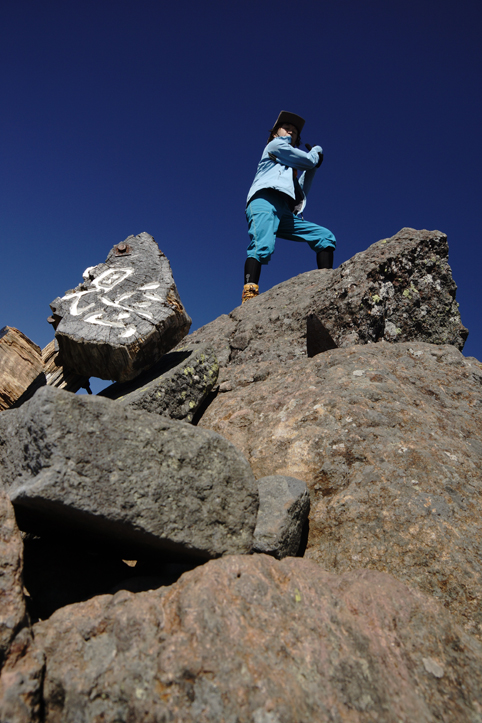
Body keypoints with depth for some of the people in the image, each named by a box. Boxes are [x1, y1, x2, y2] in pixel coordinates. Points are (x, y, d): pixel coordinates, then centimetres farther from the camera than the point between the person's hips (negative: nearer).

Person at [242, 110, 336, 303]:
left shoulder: (290, 168, 41)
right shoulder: (275, 144, 21)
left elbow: (301, 193, 32)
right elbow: (308, 160, 13)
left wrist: (313, 167, 31)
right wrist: (317, 150, 35)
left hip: (285, 214, 7)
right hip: (264, 202, -7)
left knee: (325, 236, -6)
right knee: (262, 247, -33)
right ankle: (249, 296, -49)